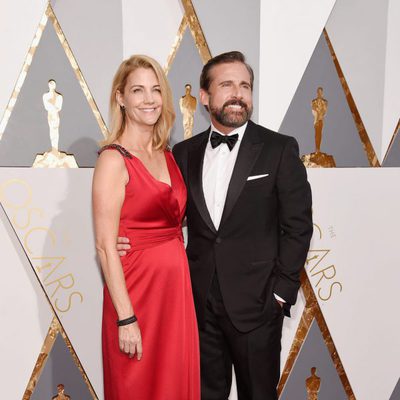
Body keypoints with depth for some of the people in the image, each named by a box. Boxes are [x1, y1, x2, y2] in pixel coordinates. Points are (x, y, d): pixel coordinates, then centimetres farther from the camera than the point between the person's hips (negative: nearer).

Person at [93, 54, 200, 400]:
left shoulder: (167, 154, 8)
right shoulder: (114, 159, -13)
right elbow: (105, 246, -15)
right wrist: (125, 318, -16)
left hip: (177, 285, 6)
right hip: (137, 289, -6)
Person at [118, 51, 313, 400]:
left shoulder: (280, 149, -5)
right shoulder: (184, 153, 4)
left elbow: (298, 225, -6)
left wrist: (281, 292, -8)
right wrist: (129, 241, -10)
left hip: (257, 303, -2)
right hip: (201, 301, 3)